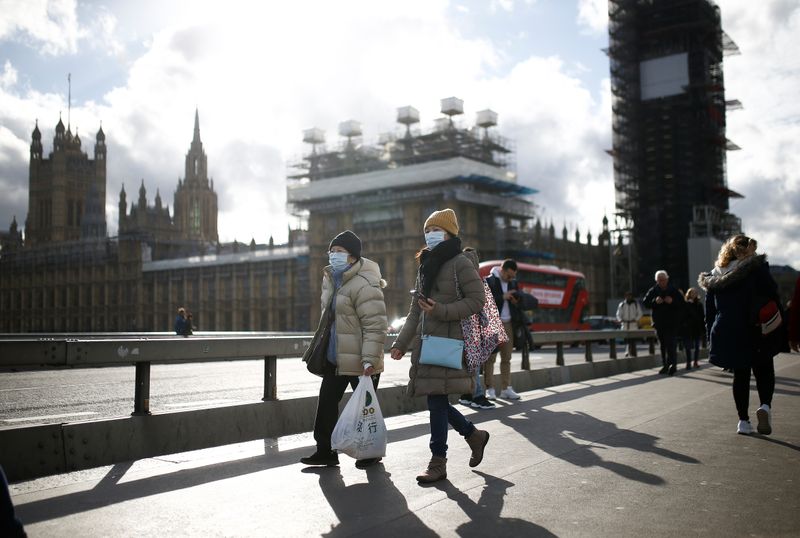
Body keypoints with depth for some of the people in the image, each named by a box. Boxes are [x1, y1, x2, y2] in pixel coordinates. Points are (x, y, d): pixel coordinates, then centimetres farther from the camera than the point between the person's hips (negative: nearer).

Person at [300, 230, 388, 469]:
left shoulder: (364, 285, -20)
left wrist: (369, 359, -27)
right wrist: (322, 346, 24)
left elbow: (375, 325, -23)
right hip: (336, 357, 9)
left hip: (360, 361, -9)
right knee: (326, 400, 9)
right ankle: (325, 451, 19)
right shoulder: (332, 280, 10)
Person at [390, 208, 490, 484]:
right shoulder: (425, 266, 18)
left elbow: (477, 300, -11)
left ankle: (438, 462, 4)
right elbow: (415, 310, 19)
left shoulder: (460, 262, -6)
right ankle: (474, 434, 31)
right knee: (435, 399, 9)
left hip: (448, 340, -8)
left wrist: (441, 311, -20)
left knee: (437, 399, -7)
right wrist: (401, 343, 14)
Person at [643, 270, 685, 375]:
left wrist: (672, 301, -20)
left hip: (672, 322, -3)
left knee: (671, 344, -11)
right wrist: (655, 301, -18)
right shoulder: (653, 291, 3)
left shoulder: (674, 290, -2)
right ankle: (665, 365, 18)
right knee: (663, 345, 11)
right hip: (659, 322, 3)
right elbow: (645, 302, -1)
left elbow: (682, 303, -2)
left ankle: (673, 365, -9)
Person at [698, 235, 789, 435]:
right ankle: (765, 406, -13)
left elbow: (710, 311, 10)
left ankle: (743, 421, 12)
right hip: (755, 333, -3)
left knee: (740, 375, 13)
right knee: (764, 371, 11)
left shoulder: (714, 276, 9)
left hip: (726, 334, 3)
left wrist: (712, 337, 14)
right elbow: (773, 297, -6)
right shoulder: (757, 267, -4)